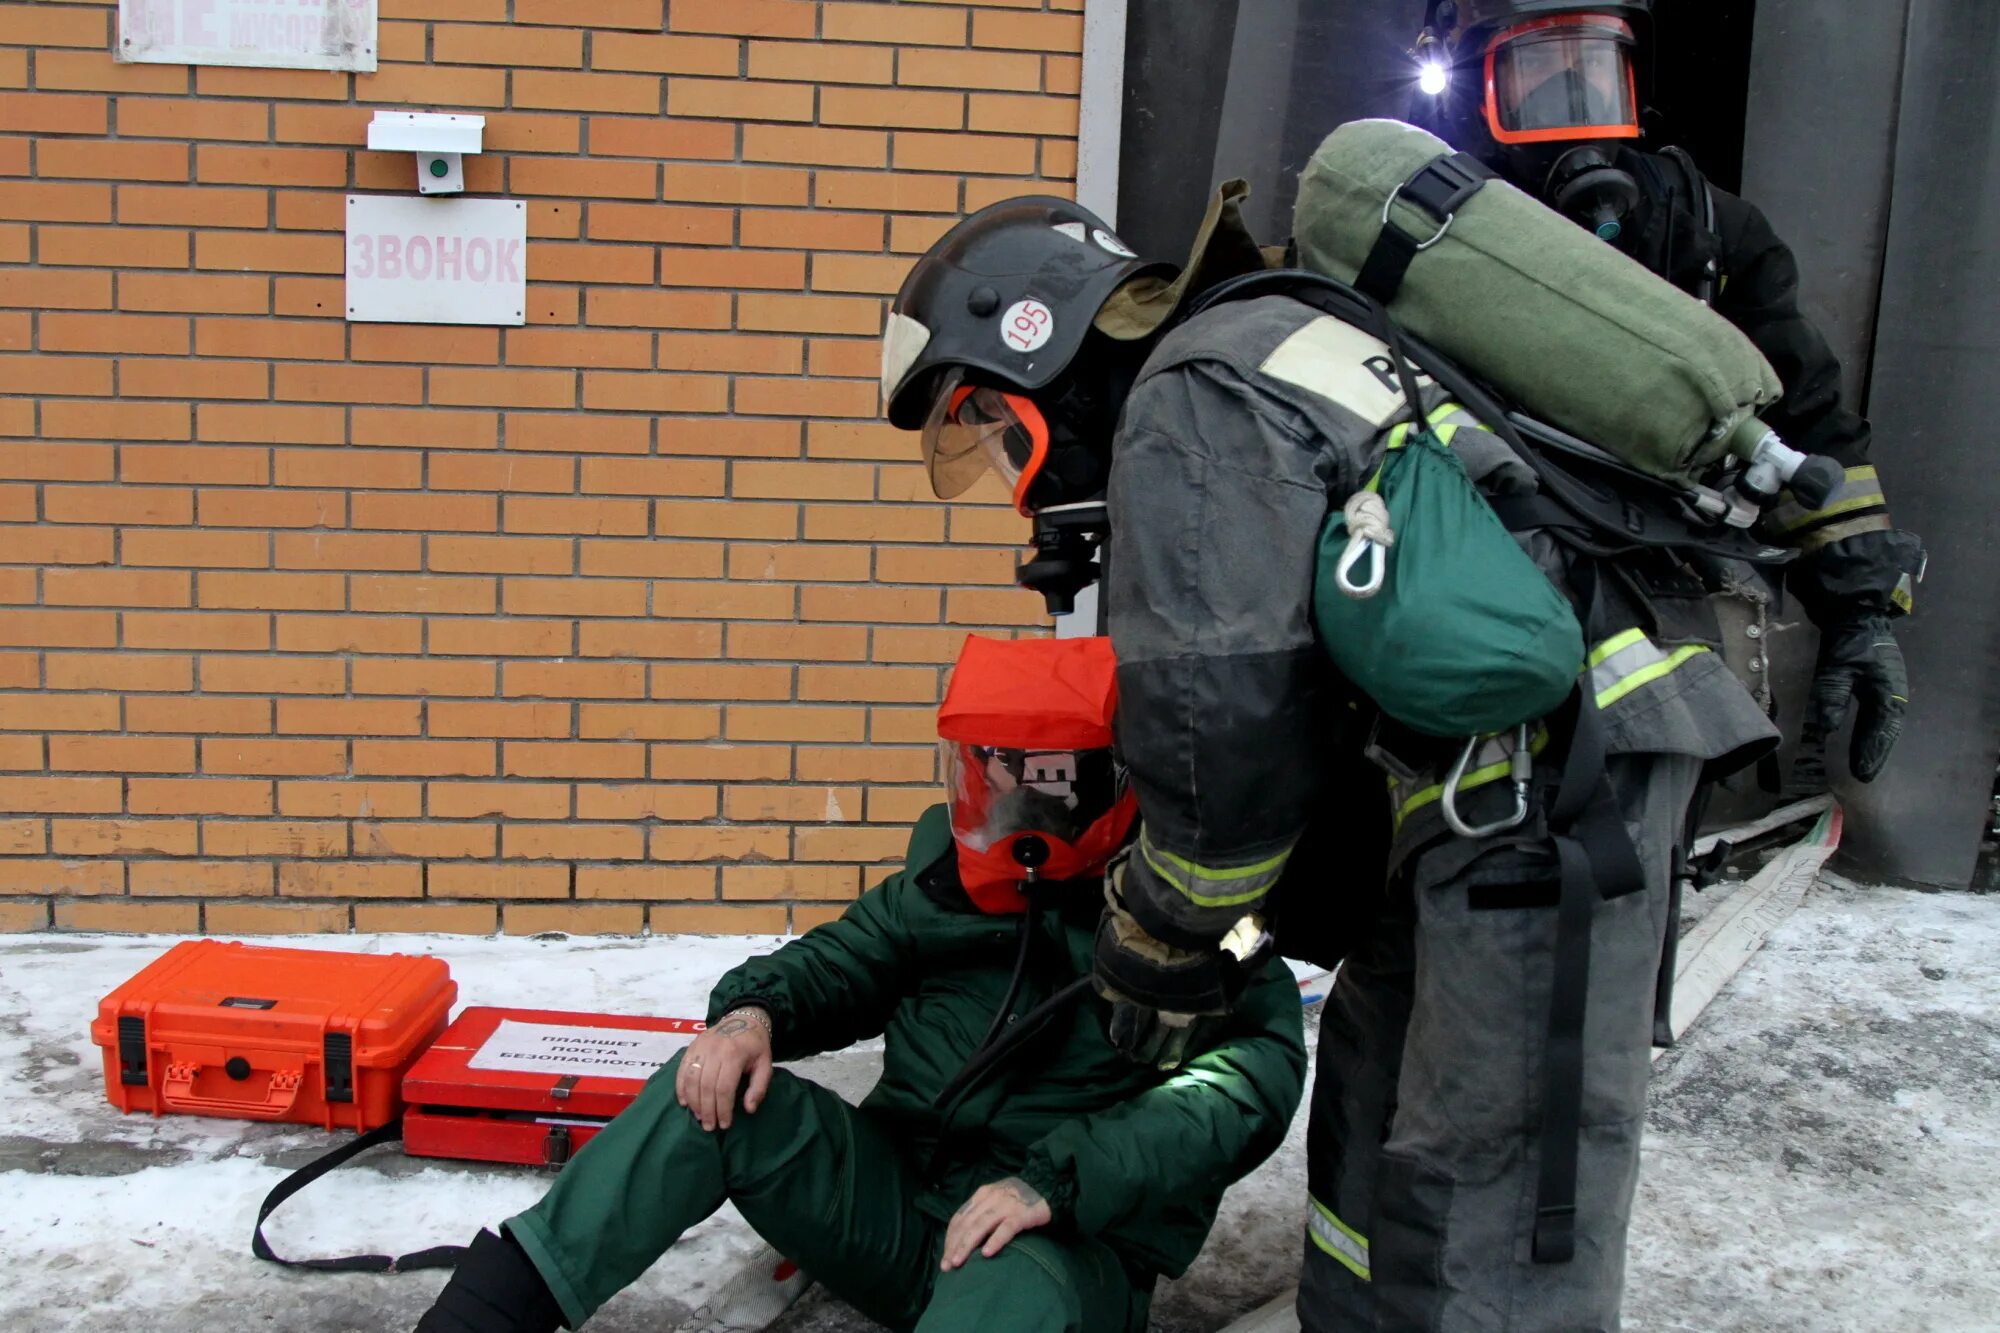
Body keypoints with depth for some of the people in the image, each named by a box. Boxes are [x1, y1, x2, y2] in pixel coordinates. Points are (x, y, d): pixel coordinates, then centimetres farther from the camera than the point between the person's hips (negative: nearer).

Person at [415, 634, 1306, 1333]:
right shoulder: (960, 857, 6)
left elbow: (1249, 1081, -24)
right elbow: (856, 957, 13)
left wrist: (1058, 1181, -32)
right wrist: (755, 1009, -11)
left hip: (1072, 1249, -5)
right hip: (898, 1197, 5)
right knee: (717, 1087, -15)